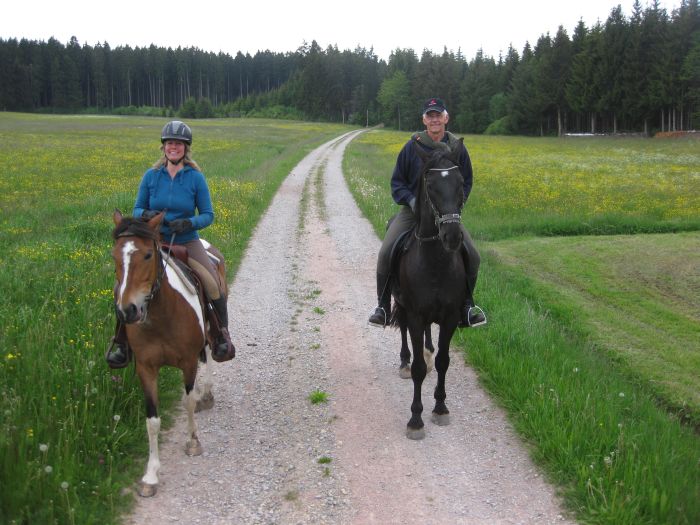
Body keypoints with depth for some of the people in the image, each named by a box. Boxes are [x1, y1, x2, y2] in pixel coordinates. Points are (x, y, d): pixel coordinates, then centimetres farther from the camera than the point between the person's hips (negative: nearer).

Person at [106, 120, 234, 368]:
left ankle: (221, 334, 10)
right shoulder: (151, 176, 1)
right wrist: (146, 214, -16)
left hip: (187, 242, -1)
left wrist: (188, 223, -21)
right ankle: (121, 342, 4)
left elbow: (208, 215, -1)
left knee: (215, 286, -18)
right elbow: (137, 210, 8)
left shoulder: (196, 178, -3)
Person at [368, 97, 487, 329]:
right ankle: (383, 305, -2)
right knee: (386, 252, -19)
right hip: (413, 210, -1)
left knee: (472, 255, -13)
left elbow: (466, 182, 12)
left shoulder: (457, 148, 1)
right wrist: (410, 199, -15)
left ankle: (467, 304, 9)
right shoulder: (413, 146, -3)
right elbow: (397, 181, 4)